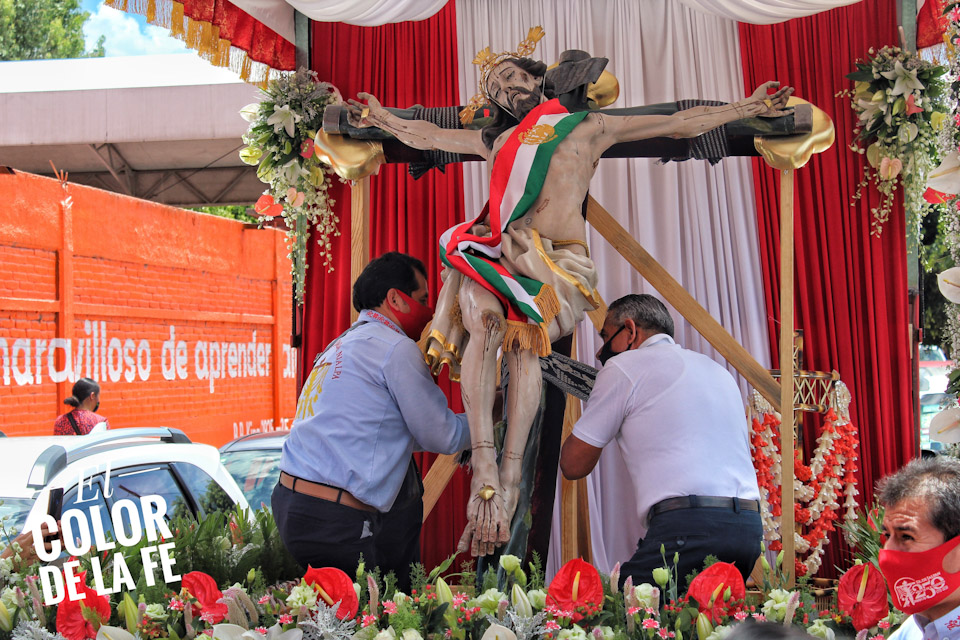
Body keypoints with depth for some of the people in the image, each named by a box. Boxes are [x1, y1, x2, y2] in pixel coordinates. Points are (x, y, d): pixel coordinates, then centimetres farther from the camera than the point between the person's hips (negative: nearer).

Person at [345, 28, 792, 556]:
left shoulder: (589, 128, 21)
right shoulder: (495, 140, 30)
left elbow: (679, 123, 20)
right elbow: (428, 136, 37)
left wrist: (747, 107, 18)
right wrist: (381, 118, 33)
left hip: (560, 263, -2)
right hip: (497, 254, 2)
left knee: (523, 336, -32)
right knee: (485, 318, -31)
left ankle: (509, 474, -41)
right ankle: (485, 465, -35)